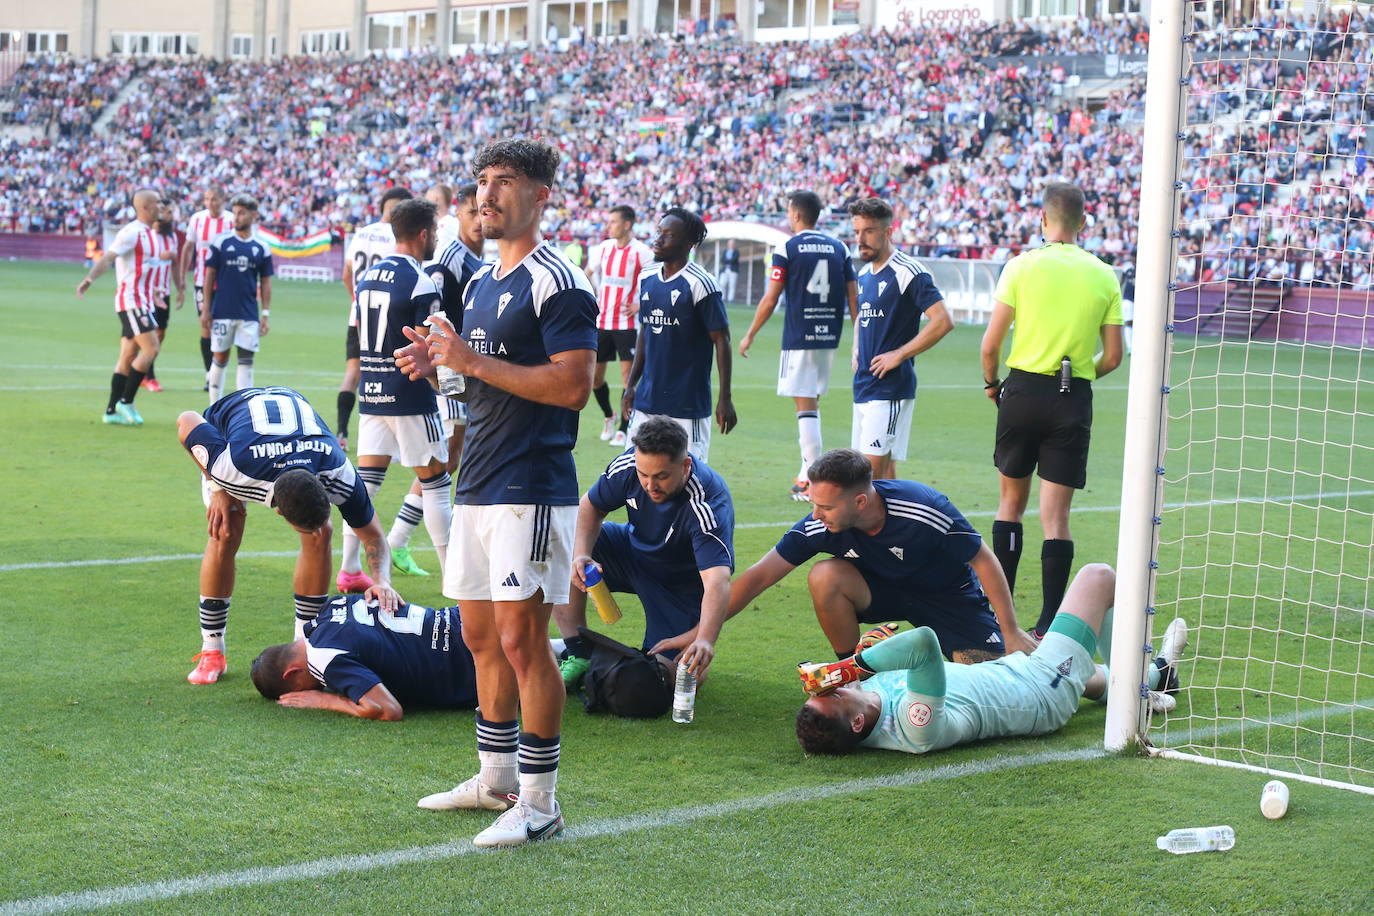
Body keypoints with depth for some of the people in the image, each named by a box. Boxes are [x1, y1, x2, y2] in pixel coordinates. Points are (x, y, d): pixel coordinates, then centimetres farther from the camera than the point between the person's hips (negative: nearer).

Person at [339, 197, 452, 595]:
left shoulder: (366, 277, 9)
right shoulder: (421, 284, -14)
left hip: (371, 395, 7)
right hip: (410, 397, -7)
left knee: (365, 481, 9)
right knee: (435, 483, 2)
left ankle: (349, 569, 10)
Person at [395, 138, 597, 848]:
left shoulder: (558, 283, -12)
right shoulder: (482, 282, 17)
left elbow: (572, 386, -20)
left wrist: (473, 361, -18)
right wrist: (439, 362, 6)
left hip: (532, 490, -9)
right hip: (477, 487, 9)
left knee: (521, 638, -10)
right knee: (480, 635, 14)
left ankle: (539, 802, -3)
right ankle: (496, 778, 27)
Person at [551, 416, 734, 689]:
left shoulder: (708, 505, -38)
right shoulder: (630, 464, -24)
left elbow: (717, 581, -49)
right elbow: (591, 506, -5)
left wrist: (705, 640, -67)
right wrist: (581, 554, -25)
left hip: (683, 583, -4)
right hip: (635, 551, 4)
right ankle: (579, 656, -9)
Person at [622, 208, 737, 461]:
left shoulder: (700, 284, -11)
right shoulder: (646, 279, 10)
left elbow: (722, 341, -9)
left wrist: (725, 399, -13)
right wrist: (631, 385, 15)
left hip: (688, 405, -7)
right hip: (646, 400, 7)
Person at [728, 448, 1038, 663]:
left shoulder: (925, 508, -33)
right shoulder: (820, 525, -23)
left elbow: (983, 560, -20)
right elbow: (759, 576, -18)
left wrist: (1011, 633, -18)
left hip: (949, 594, -3)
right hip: (884, 589, 3)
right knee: (824, 576, -27)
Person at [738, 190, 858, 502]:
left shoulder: (788, 249, -6)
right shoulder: (839, 248, 8)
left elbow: (770, 300, -6)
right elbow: (853, 298, 6)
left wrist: (750, 336, 5)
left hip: (799, 337, -5)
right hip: (829, 337, 5)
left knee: (806, 407, -4)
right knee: (811, 404, 17)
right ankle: (806, 475, 20)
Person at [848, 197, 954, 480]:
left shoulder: (908, 272, -11)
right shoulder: (864, 273, 15)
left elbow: (943, 321, -19)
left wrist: (899, 355, -17)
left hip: (891, 388, -8)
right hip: (863, 387, 8)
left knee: (874, 468, -14)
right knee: (883, 469, 10)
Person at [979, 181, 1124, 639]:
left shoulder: (1021, 266, -5)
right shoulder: (1104, 276, 1)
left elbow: (991, 344, -6)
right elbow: (1113, 356, 2)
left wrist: (992, 382, 13)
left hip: (1023, 390, -1)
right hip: (1074, 398, 1)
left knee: (1012, 501, 15)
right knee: (1056, 515, 2)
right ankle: (1049, 622, -2)